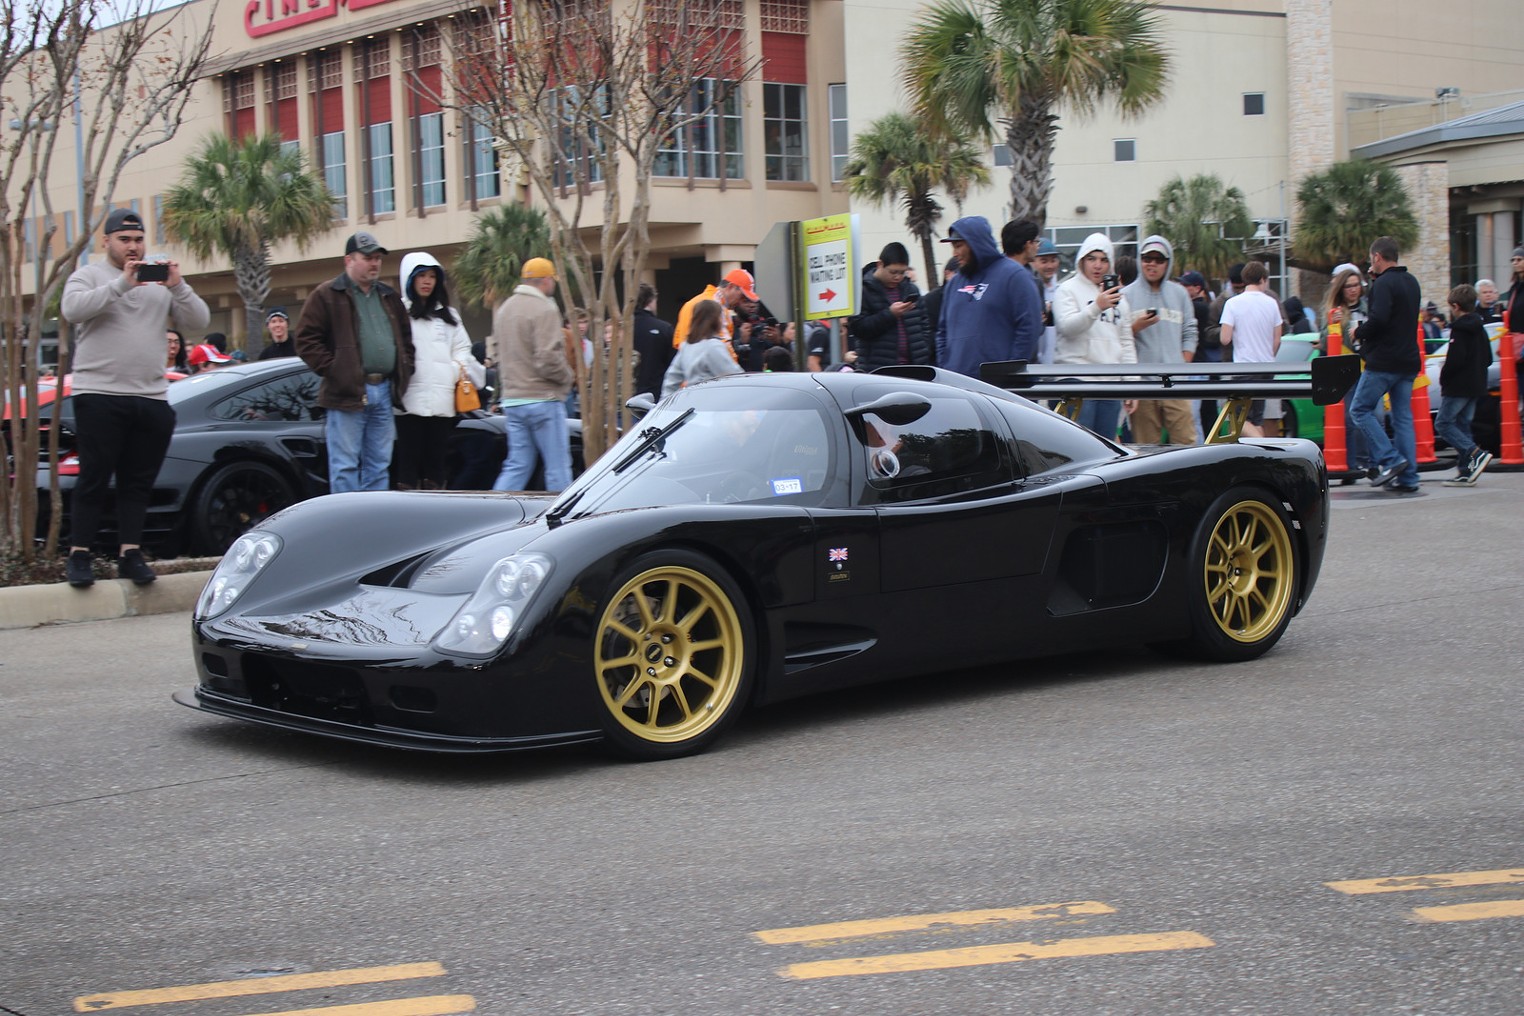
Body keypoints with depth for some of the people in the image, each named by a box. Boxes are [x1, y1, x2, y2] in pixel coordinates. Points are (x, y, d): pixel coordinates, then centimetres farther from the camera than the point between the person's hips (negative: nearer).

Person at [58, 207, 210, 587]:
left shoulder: (160, 283, 16)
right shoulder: (89, 275, 6)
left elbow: (199, 320, 7)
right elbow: (72, 309, -15)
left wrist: (178, 287, -11)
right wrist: (121, 284, -22)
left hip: (151, 398, 4)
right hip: (100, 396, -4)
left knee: (138, 484, 6)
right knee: (94, 481, -2)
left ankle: (130, 554, 10)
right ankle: (79, 556, 2)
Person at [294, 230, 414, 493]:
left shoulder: (389, 297, 19)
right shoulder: (327, 296, -1)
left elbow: (405, 337, 27)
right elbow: (306, 340, -6)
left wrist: (404, 370, 11)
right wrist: (333, 370, -13)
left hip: (384, 392, 6)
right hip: (347, 393, -6)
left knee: (379, 466, 10)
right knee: (346, 467, -5)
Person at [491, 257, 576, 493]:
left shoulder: (504, 308, 14)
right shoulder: (544, 309, -13)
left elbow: (497, 353, 20)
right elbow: (548, 360, -20)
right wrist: (569, 376, -4)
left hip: (512, 400, 8)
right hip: (543, 399, -8)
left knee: (517, 466, 10)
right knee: (558, 467, 0)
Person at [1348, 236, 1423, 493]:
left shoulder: (1384, 283, -13)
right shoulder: (1411, 282, 15)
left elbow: (1378, 319, -25)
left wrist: (1359, 333, -6)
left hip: (1384, 361, -8)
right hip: (1409, 361, 8)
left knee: (1360, 409, 1)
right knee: (1403, 417, 8)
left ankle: (1390, 460, -9)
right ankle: (1408, 478, 5)